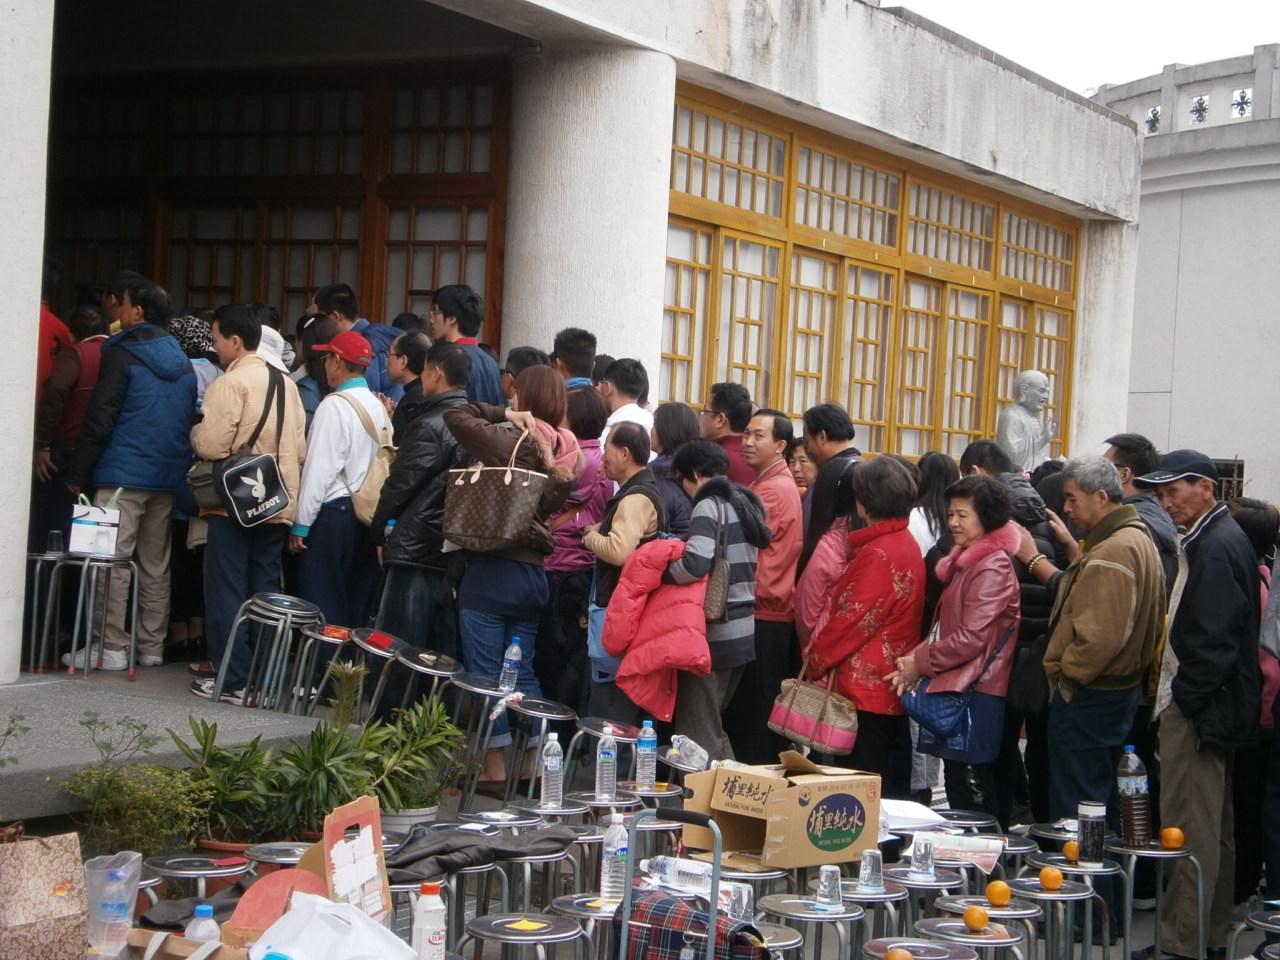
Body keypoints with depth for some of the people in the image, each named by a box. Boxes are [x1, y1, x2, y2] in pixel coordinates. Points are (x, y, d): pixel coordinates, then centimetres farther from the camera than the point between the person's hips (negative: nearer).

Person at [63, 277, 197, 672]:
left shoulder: (122, 355, -9)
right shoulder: (183, 362, 12)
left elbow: (99, 420, -12)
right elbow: (190, 420, 15)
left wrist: (78, 473, -7)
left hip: (123, 476, -7)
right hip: (167, 476, 7)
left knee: (113, 561, -4)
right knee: (155, 565, 11)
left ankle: (113, 649, -5)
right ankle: (152, 647, 14)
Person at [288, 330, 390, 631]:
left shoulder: (335, 405, -13)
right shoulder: (378, 406, 8)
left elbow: (319, 469, -14)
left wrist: (301, 524, -10)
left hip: (333, 515, -8)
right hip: (367, 512, 8)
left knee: (323, 606, -3)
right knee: (357, 604, 12)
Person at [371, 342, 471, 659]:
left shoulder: (429, 427, -13)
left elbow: (400, 485, -10)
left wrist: (379, 532, 5)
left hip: (416, 551, -7)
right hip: (455, 553, 8)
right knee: (444, 653, 11)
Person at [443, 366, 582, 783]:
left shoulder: (509, 444, -13)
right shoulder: (564, 452, 3)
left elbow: (455, 415, -9)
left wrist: (507, 414, -5)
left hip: (492, 571, -6)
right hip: (534, 573, 6)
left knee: (484, 672, 1)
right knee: (523, 672, 14)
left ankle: (494, 767, 2)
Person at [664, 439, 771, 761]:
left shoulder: (709, 506, -12)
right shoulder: (744, 502, 14)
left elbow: (696, 563, -26)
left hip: (714, 634, -9)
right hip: (743, 632, 9)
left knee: (696, 733, -2)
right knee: (714, 729, 19)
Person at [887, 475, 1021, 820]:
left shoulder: (992, 567, -14)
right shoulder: (966, 561, 17)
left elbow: (972, 637, -19)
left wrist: (921, 662, -10)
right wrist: (915, 660, 2)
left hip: (976, 692, -10)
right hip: (956, 688, 10)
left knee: (972, 796, -7)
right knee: (958, 789, 13)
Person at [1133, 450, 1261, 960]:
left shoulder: (1217, 548, -16)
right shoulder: (1215, 540, 15)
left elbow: (1213, 642, -22)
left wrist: (1181, 698, -15)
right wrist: (1173, 692, 12)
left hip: (1196, 708, -11)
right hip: (1204, 703, 11)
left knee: (1189, 828, -7)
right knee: (1212, 825, 16)